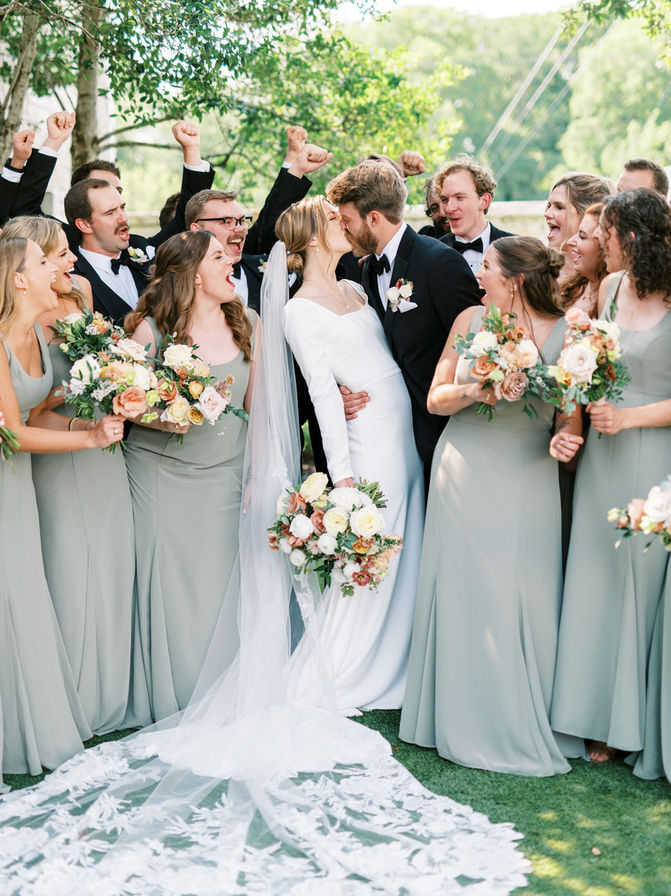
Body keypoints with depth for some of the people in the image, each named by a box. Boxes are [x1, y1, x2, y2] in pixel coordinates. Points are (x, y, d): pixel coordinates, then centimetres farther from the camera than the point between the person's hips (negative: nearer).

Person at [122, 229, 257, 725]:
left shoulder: (247, 322, 2)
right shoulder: (151, 330, -10)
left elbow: (256, 403, 6)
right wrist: (168, 419, -21)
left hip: (224, 475, 3)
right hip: (161, 475, -3)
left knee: (222, 587, 5)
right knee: (169, 588, 3)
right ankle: (171, 705, 20)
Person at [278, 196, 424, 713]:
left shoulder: (355, 290, 15)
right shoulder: (301, 311, -8)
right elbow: (323, 394, -13)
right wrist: (343, 476, -15)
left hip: (408, 438, 8)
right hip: (369, 443, -8)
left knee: (406, 565, 10)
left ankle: (390, 677, 23)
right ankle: (318, 693, 9)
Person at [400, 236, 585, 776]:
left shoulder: (566, 334, -4)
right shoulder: (470, 321, 2)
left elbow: (571, 417, -3)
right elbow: (435, 399, 6)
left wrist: (563, 441, -24)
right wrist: (471, 392, -13)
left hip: (527, 482, -1)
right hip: (465, 477, 2)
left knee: (526, 599, 1)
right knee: (465, 593, 5)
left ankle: (528, 725, 20)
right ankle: (469, 722, 21)